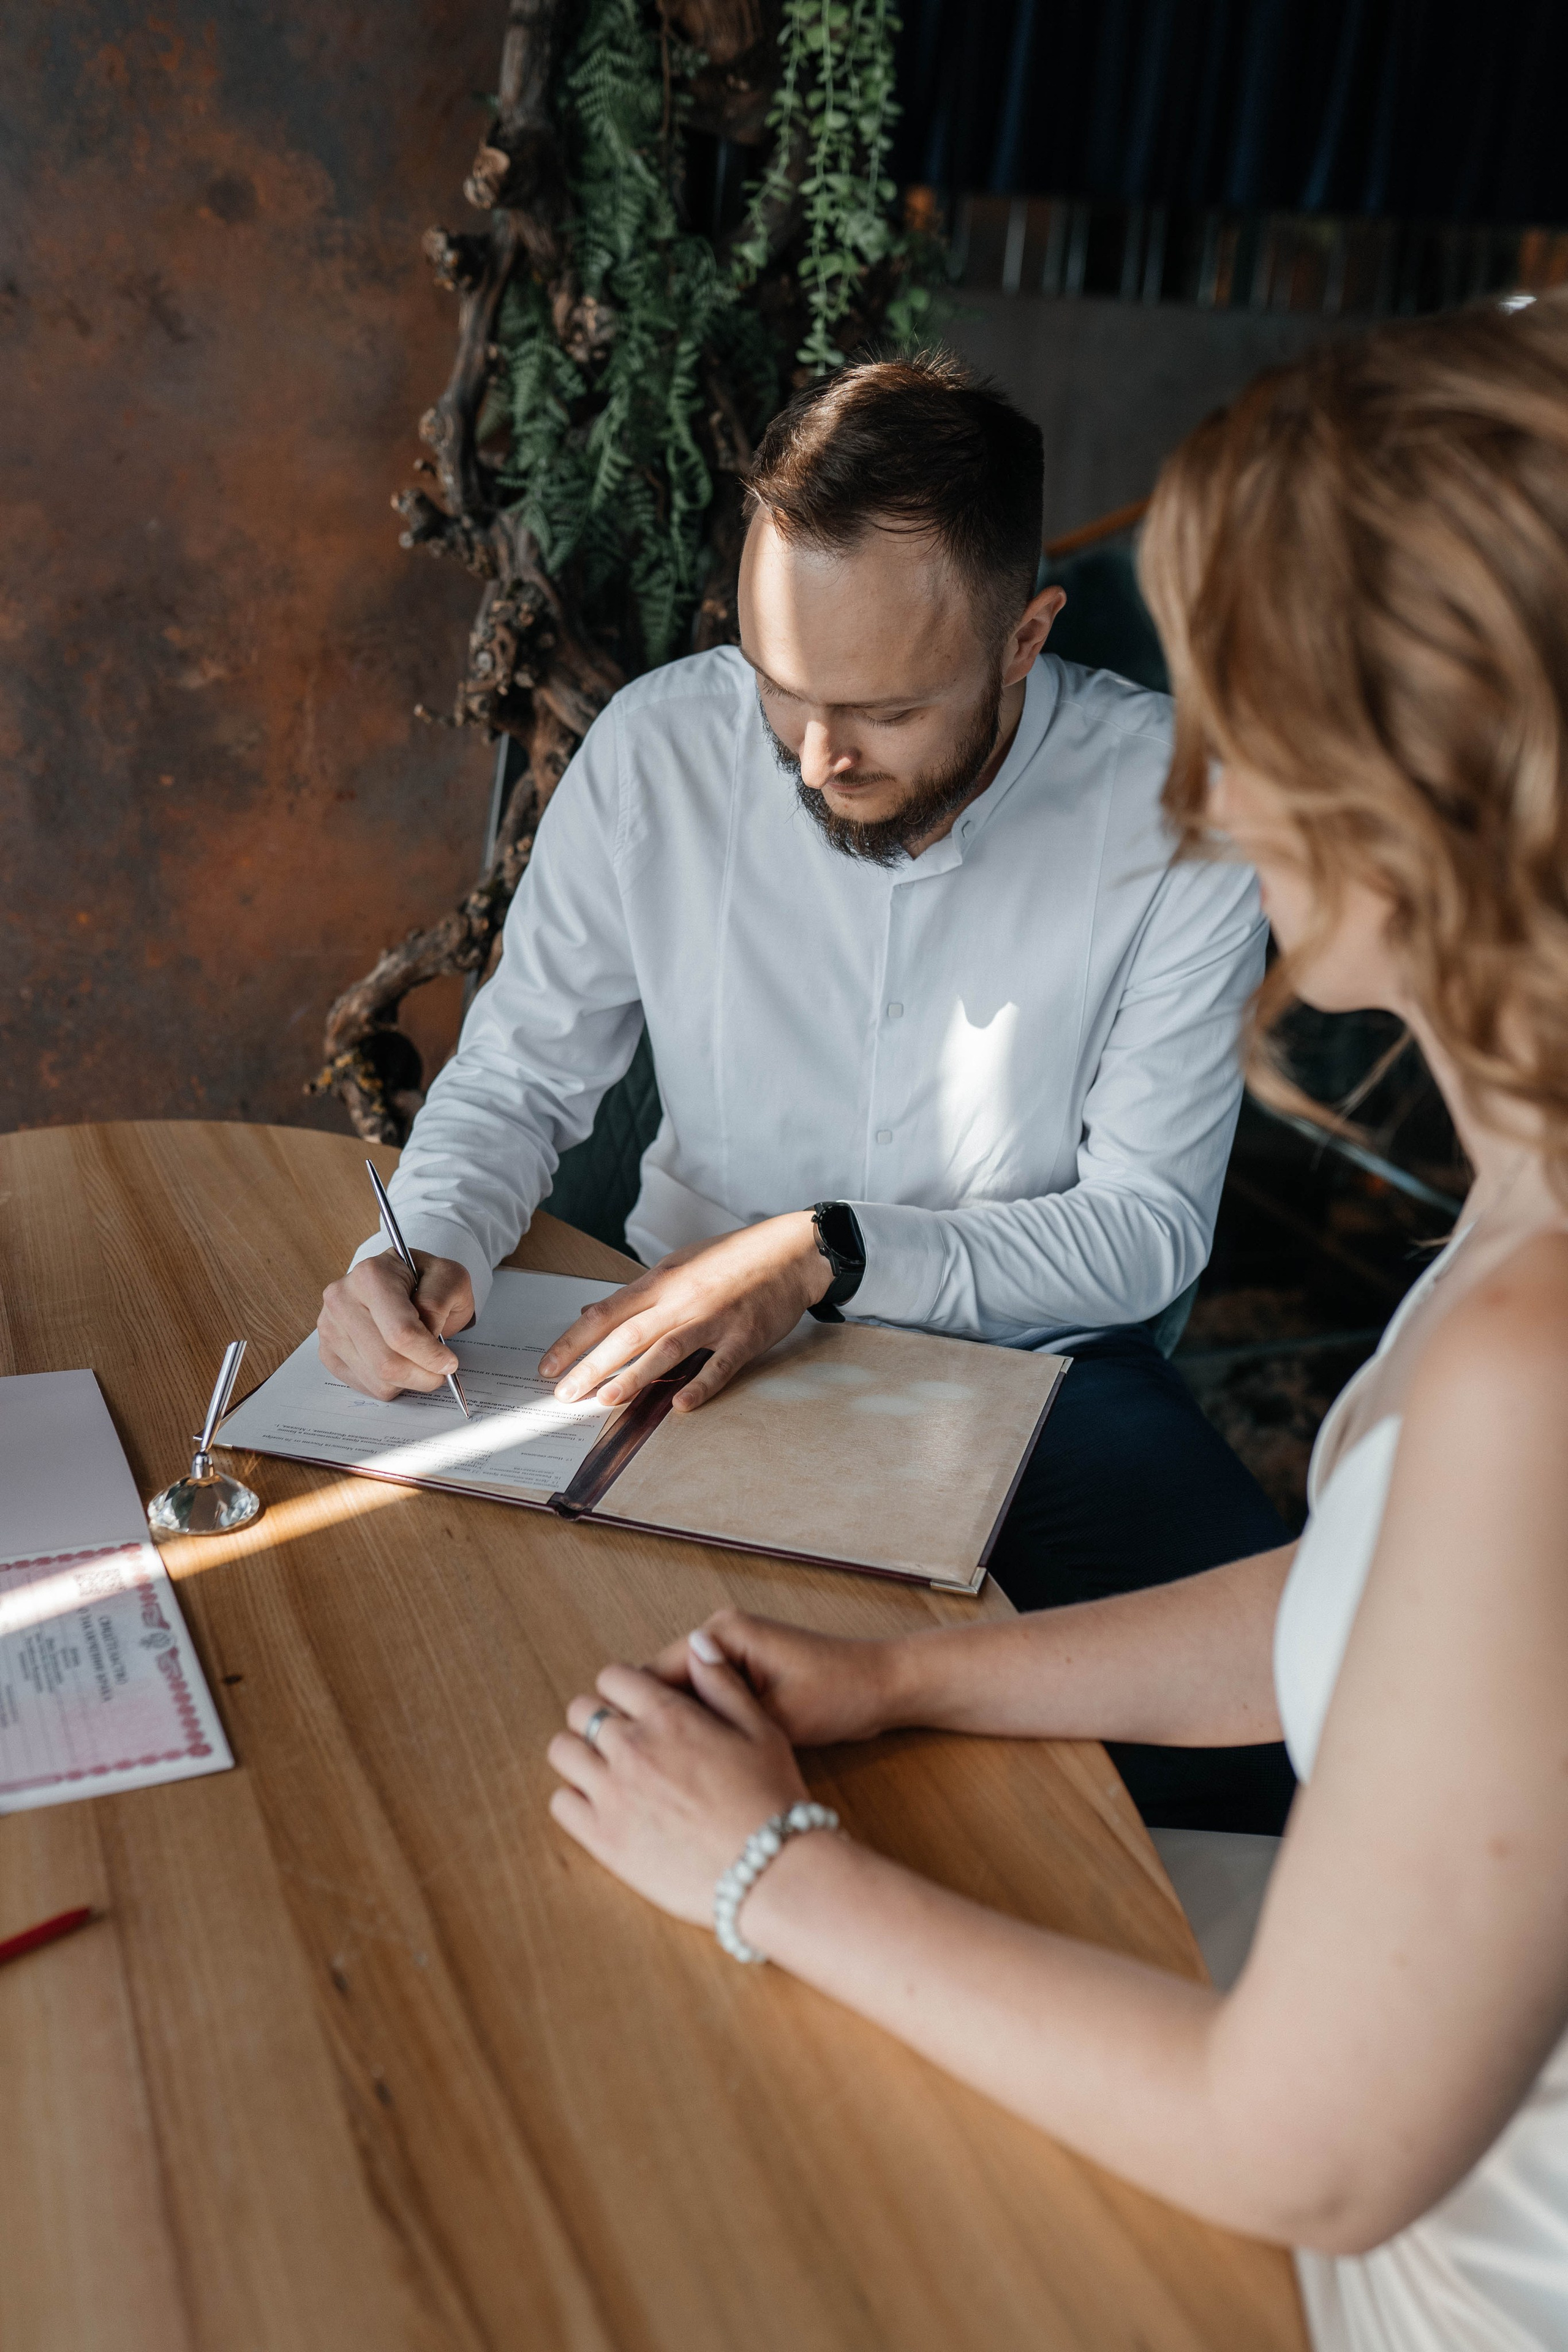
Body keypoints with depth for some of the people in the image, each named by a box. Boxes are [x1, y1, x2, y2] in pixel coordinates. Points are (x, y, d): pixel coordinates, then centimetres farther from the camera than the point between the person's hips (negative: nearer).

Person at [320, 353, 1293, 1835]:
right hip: (690, 1341, 2)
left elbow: (1150, 1225, -11)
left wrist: (827, 1254, -23)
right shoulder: (657, 751, -10)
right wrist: (423, 1246, -21)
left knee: (1261, 1736, -24)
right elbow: (518, 1074, 0)